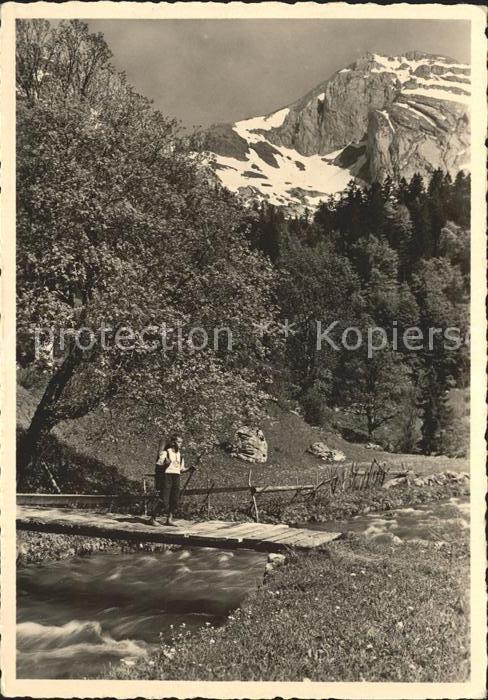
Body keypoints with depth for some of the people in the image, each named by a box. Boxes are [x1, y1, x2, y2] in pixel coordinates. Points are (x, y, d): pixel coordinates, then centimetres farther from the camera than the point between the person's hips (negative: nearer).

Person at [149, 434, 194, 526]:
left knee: (175, 499, 1)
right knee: (163, 498, -9)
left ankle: (169, 519, 10)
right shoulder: (166, 452, -4)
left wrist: (189, 469, 3)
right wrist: (165, 463, -26)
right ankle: (153, 518, 1)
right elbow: (158, 465, -9)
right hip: (167, 476, -6)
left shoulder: (180, 455, 15)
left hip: (176, 477, 6)